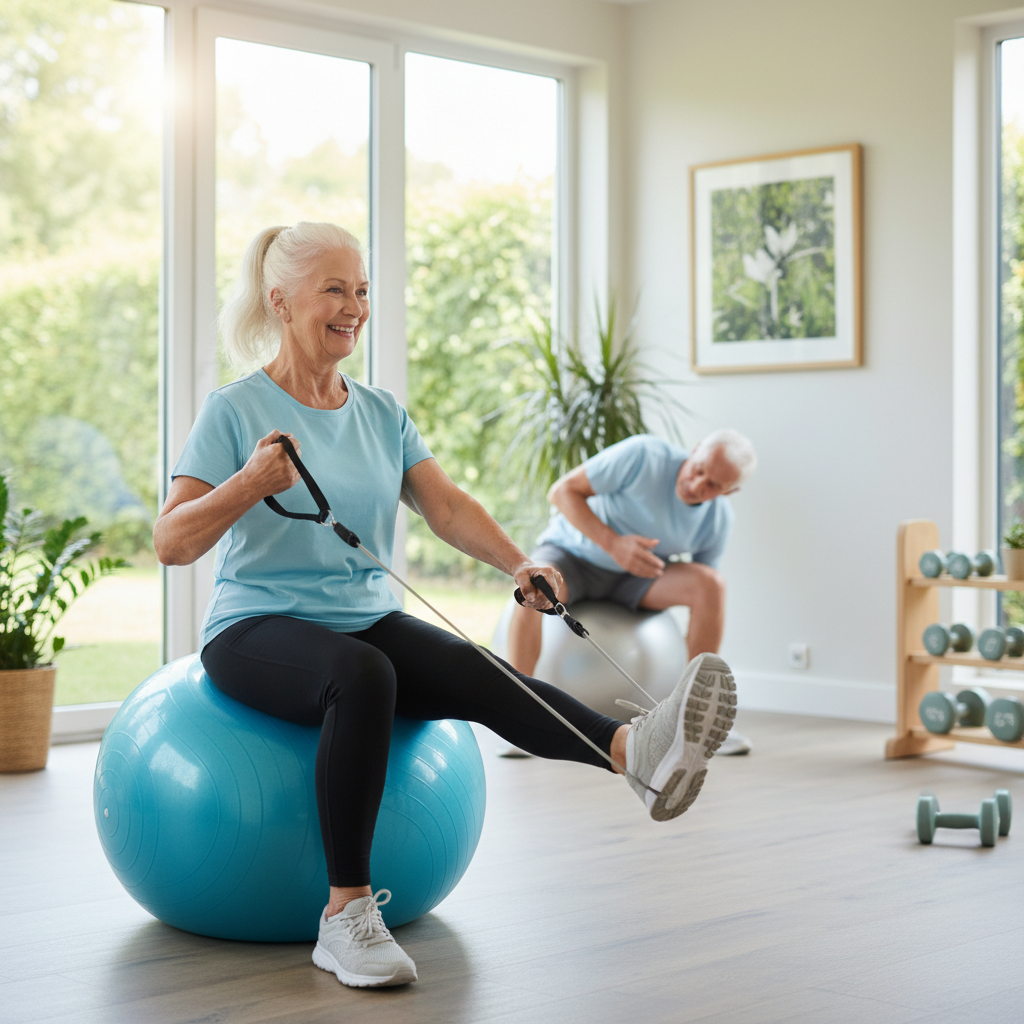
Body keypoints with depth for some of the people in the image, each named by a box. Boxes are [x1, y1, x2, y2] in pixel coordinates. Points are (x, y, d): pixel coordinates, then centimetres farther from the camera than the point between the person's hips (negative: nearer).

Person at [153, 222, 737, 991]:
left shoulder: (382, 413, 11)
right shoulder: (235, 410, -4)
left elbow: (447, 506, -1)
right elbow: (172, 544, -10)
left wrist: (518, 564, -20)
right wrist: (250, 484, -28)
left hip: (369, 618, 5)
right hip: (259, 630, -5)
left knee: (478, 673, -26)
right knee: (362, 675, -38)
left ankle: (637, 751, -53)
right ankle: (346, 917, -34)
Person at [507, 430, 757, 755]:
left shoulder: (718, 520, -10)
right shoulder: (644, 455, -25)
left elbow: (703, 592, 2)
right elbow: (562, 491, -20)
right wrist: (613, 543, -33)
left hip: (632, 576, 3)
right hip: (570, 552, -3)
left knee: (713, 584, -24)